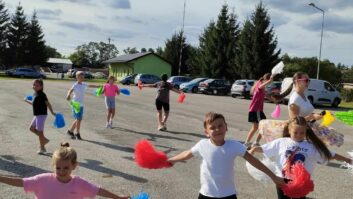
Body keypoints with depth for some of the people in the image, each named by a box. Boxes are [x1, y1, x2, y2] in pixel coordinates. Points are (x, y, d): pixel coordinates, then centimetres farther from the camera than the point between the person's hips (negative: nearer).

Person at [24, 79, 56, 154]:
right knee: (32, 128, 15)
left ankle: (42, 148, 8)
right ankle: (44, 140, 24)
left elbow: (47, 103, -17)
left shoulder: (42, 95, -16)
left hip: (42, 115, -10)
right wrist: (27, 101, 37)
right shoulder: (35, 94, 11)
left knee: (39, 131, -3)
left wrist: (52, 112, -17)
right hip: (37, 115, 10)